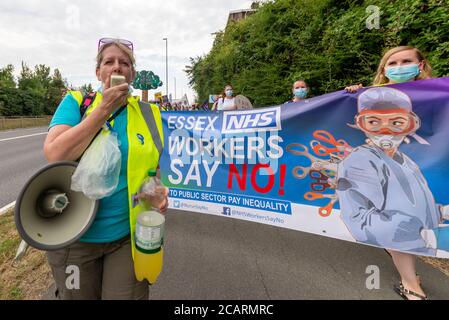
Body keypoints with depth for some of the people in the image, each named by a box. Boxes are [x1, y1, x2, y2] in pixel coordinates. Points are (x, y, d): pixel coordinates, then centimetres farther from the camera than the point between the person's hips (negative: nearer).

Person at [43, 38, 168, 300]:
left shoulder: (149, 114, 1)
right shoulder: (76, 102, -2)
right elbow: (54, 155, -17)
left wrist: (158, 189, -14)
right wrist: (104, 109, -18)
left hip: (129, 233, 0)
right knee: (77, 295, 21)